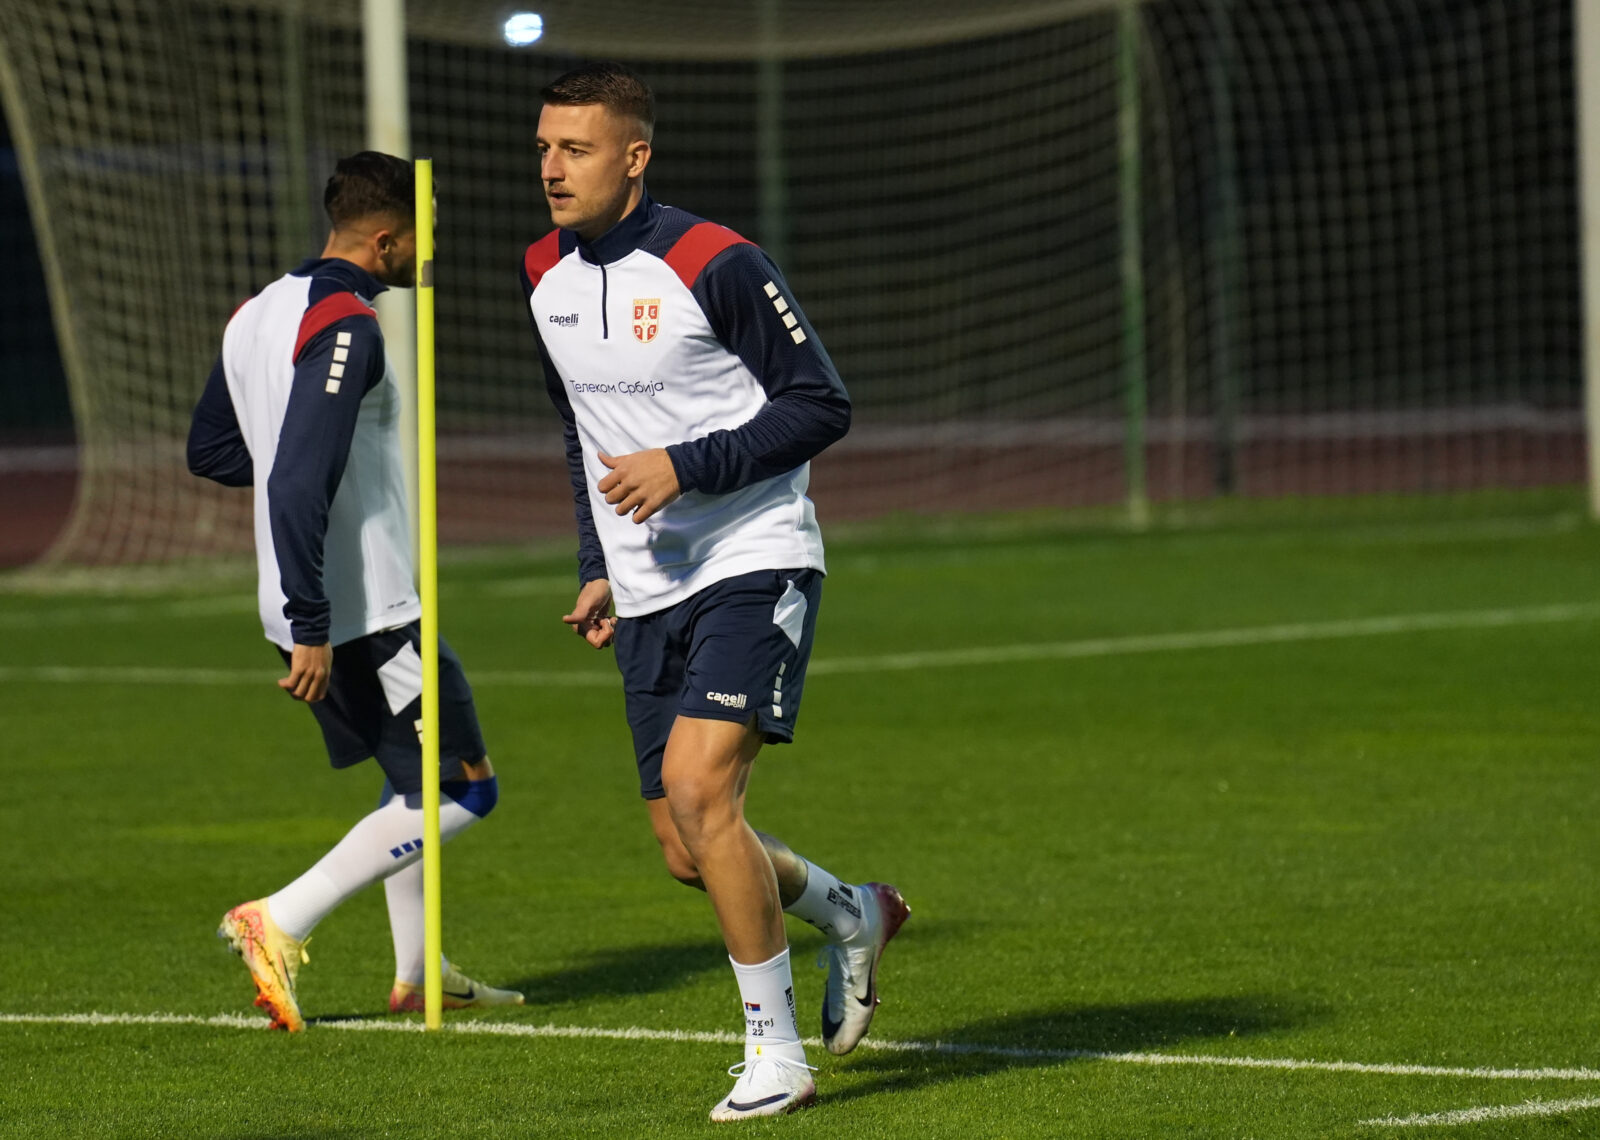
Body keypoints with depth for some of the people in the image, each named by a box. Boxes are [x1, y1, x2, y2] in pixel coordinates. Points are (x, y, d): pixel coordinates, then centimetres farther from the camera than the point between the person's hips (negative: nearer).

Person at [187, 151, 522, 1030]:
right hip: (367, 614, -10)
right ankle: (280, 923, -10)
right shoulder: (346, 328, -19)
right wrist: (310, 628, -27)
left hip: (313, 610, 10)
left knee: (413, 780, 22)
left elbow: (210, 449, 21)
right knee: (461, 789, -4)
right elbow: (299, 485, -27)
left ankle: (418, 974, 26)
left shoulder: (258, 314, 10)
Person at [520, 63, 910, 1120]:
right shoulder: (547, 277, 8)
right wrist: (597, 567, 15)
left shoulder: (713, 264, -14)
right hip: (650, 594, 7)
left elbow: (821, 404, -11)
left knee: (698, 788, -22)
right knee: (688, 852, 6)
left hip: (754, 565, -7)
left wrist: (685, 467, -19)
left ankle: (777, 1055, -9)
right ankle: (850, 915, 37)